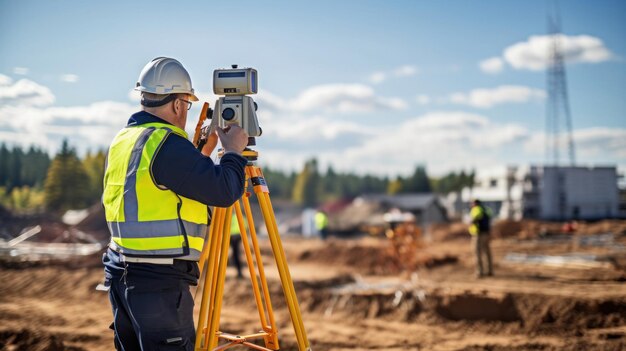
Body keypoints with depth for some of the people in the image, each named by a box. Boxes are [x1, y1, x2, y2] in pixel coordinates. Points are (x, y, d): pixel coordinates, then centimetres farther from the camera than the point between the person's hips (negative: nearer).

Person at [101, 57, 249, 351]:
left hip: (120, 274, 9)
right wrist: (233, 150, -2)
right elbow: (224, 191, -19)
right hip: (161, 282, -9)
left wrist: (205, 149, 22)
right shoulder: (166, 144, -17)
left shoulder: (122, 140, 12)